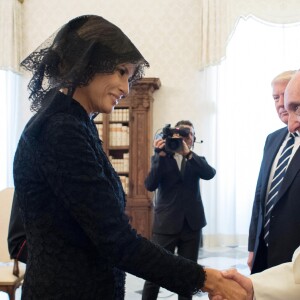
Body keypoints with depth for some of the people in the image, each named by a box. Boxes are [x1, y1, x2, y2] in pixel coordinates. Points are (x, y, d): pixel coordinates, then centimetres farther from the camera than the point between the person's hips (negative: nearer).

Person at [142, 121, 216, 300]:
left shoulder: (197, 160, 11)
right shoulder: (160, 159, 6)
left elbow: (210, 174, -11)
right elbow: (150, 185, -10)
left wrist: (187, 153, -21)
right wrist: (161, 155, -18)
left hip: (192, 224, 3)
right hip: (166, 224, -2)